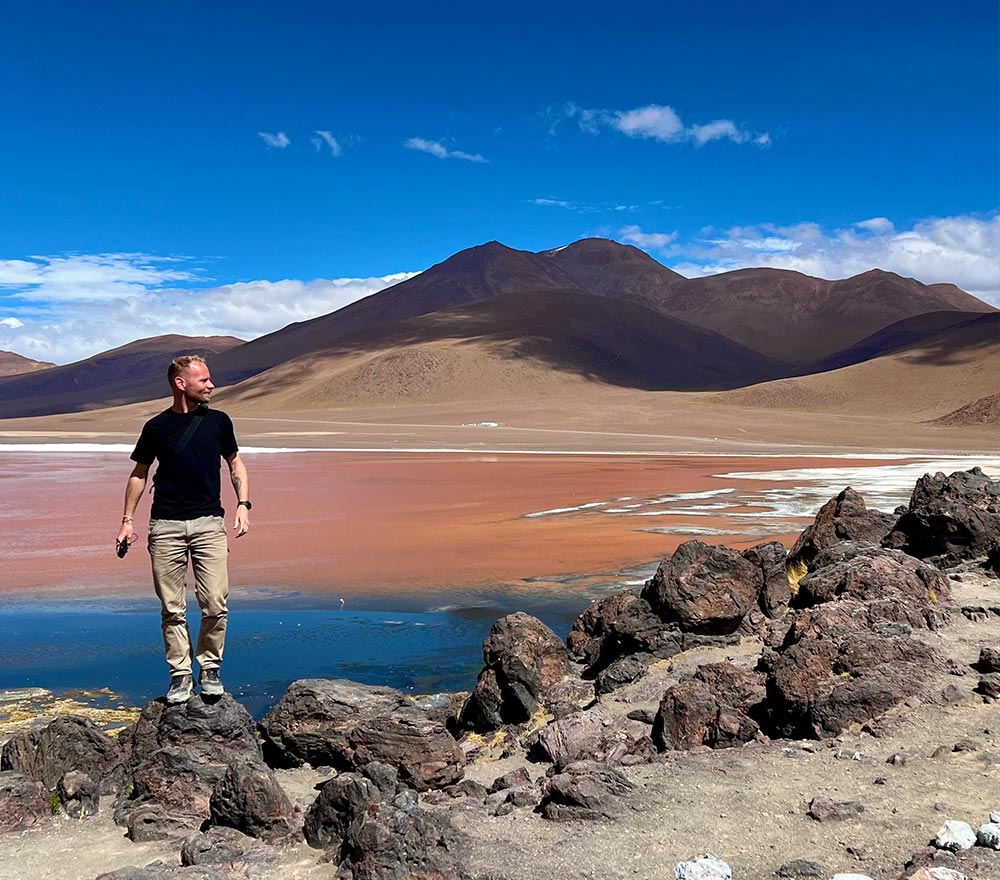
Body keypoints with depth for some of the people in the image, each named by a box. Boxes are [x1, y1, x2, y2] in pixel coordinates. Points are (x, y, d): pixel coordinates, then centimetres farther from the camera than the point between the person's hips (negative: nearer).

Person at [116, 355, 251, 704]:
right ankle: (180, 674, 14)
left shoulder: (218, 421, 7)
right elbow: (139, 473, 14)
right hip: (166, 525, 0)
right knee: (172, 609, 3)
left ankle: (210, 669, 12)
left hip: (209, 523, 0)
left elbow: (235, 464, 16)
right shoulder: (156, 427, 5)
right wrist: (127, 520, 10)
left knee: (216, 604, -5)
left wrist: (243, 504, 2)